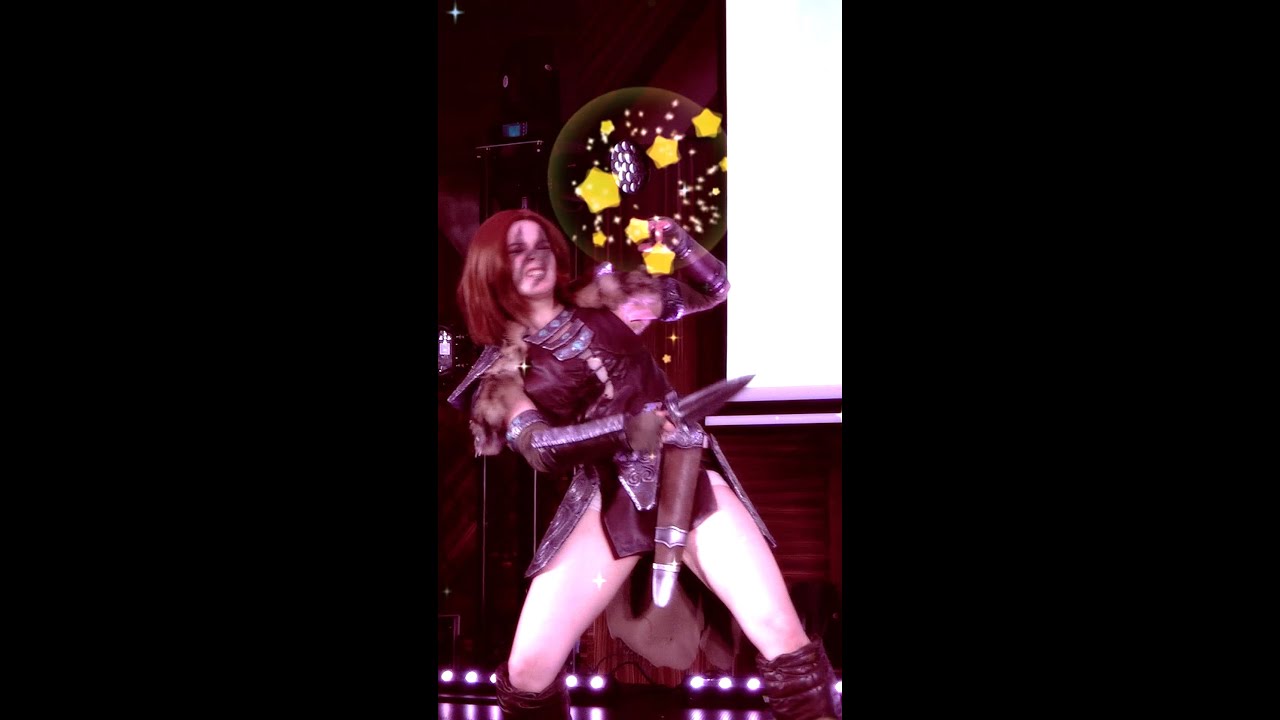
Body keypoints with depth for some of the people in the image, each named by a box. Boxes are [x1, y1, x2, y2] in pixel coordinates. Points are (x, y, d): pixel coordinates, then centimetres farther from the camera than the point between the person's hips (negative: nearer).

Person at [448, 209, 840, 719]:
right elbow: (539, 446, -9)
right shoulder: (502, 371, 6)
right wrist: (625, 428, -22)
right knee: (528, 668, -10)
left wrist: (678, 243, -3)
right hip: (607, 500, -1)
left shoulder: (604, 300, 12)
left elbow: (712, 289, 17)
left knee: (781, 633, -15)